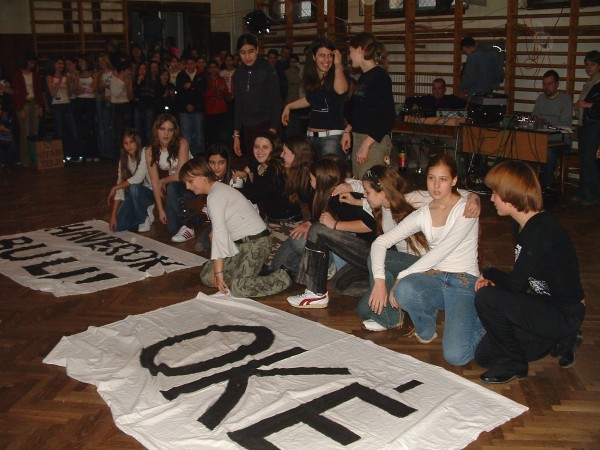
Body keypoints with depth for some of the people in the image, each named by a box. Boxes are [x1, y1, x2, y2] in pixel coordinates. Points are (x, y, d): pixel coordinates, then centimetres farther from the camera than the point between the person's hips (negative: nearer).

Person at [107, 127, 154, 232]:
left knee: (134, 188, -37)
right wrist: (113, 215, -11)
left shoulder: (145, 154, -17)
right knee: (118, 226, -14)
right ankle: (143, 211, 13)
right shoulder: (123, 160, 1)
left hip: (149, 192, -5)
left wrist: (114, 188, -15)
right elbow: (120, 183, -4)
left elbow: (137, 178, -27)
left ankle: (146, 218, -12)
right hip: (133, 196, 5)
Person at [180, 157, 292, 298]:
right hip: (240, 243, 10)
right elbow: (220, 231, 11)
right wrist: (216, 268, 7)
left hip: (255, 242, -10)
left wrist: (219, 271, -23)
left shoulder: (215, 196, -17)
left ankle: (282, 277, -4)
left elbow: (219, 233, -24)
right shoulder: (218, 190, 13)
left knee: (238, 288, -22)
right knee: (206, 276, 7)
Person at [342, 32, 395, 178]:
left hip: (374, 142, -8)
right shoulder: (364, 77, 14)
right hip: (358, 139, 8)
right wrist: (347, 130, 15)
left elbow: (387, 117, -18)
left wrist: (366, 144, -20)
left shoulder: (380, 77, -12)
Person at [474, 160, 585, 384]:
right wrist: (494, 280, -8)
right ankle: (559, 339, 17)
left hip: (564, 314, -10)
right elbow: (522, 277, 11)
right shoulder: (524, 225, 4)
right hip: (544, 305, 10)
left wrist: (489, 273, -6)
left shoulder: (541, 231, -26)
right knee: (485, 355, 9)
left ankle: (513, 364, -5)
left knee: (486, 298, -26)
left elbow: (515, 283, -26)